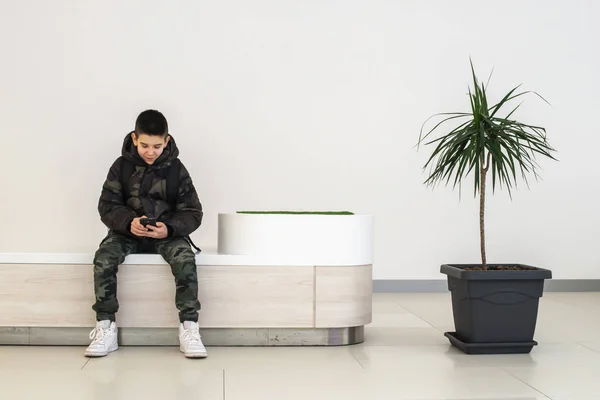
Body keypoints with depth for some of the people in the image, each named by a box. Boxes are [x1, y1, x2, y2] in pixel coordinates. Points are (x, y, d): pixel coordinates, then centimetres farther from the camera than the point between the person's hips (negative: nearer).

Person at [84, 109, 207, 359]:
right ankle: (105, 329, -20)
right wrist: (128, 222, -25)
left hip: (167, 232, -1)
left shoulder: (176, 170, -4)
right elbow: (107, 205, -3)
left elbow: (193, 213, -4)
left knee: (185, 259, -32)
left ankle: (189, 328, -26)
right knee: (103, 257, -29)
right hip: (128, 231, 1)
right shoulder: (121, 166, -2)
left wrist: (169, 228, -25)